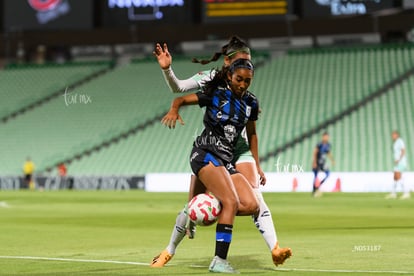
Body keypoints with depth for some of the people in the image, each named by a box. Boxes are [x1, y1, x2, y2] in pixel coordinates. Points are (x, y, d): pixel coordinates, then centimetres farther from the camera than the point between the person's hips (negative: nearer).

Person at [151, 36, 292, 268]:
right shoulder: (209, 78, -2)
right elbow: (178, 87, -17)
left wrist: (257, 166, 14)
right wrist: (167, 69, -36)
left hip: (238, 148, 2)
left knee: (255, 197, -17)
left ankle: (275, 249, -23)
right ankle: (170, 251, 20)